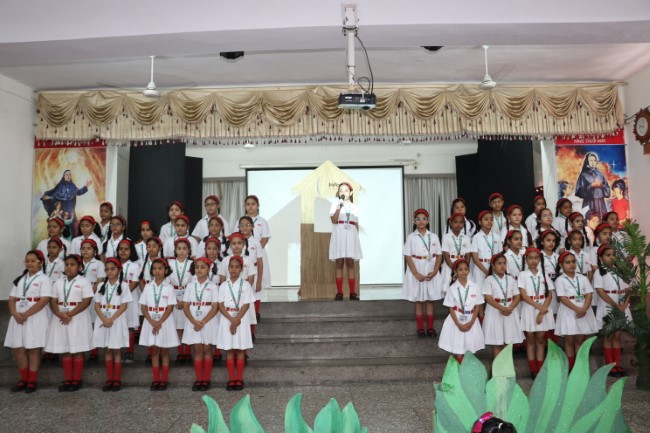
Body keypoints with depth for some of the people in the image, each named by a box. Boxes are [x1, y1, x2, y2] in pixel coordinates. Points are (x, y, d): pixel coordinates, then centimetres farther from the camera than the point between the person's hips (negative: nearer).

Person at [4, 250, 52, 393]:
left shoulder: (44, 279, -3)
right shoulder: (20, 279, 16)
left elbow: (44, 300, -14)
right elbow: (12, 299, 10)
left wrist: (26, 315, -17)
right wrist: (15, 314, -9)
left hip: (35, 319, -6)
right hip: (18, 319, 6)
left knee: (33, 349, 0)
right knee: (17, 349, 5)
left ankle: (32, 381, 10)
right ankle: (24, 379, 19)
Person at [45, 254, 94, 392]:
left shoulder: (84, 282, -5)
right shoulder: (58, 283, 10)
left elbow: (86, 301, -12)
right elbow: (53, 301, 5)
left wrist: (70, 314, -19)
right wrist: (60, 314, -14)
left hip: (78, 320, -5)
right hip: (61, 320, 5)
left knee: (77, 351, 1)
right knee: (65, 351, 9)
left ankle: (77, 380, 9)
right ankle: (68, 380, 18)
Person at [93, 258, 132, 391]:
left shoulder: (123, 285, -3)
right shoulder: (102, 285, 8)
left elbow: (124, 306, -8)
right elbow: (97, 305, 4)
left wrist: (112, 319, -18)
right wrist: (104, 319, -12)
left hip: (117, 321, -4)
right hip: (102, 321, 4)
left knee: (116, 350, 1)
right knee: (107, 350, 8)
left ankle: (117, 380, 7)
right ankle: (109, 379, 15)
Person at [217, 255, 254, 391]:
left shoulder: (245, 285, -2)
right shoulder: (223, 285, 3)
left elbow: (246, 305, -7)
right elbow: (220, 306, -3)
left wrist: (236, 321, -15)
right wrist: (232, 320, -15)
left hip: (241, 320, -1)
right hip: (227, 320, 2)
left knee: (240, 350, 4)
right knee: (229, 351, 6)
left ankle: (239, 379, 11)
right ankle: (231, 379, 13)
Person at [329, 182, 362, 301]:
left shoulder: (354, 207, 14)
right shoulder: (336, 204, 6)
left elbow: (356, 224, 15)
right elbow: (334, 220, -8)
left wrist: (356, 237, 8)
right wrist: (339, 206, -17)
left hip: (351, 235, 2)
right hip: (339, 235, -2)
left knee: (350, 264, 1)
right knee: (339, 264, -3)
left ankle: (353, 292, 2)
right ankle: (339, 293, -2)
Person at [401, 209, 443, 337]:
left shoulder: (434, 237, 4)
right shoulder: (411, 237, -2)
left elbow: (439, 255, 3)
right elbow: (408, 257, -6)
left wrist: (434, 271, -11)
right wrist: (417, 274, -14)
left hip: (431, 273, 2)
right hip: (416, 273, -1)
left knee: (430, 300, 8)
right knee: (418, 301, 6)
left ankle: (430, 327, 17)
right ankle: (420, 328, 14)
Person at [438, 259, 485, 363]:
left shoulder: (475, 287, -2)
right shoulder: (452, 288, -6)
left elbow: (477, 306, 0)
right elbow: (451, 308, -4)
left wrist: (471, 322, -9)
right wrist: (459, 324, -12)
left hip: (471, 321, 2)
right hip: (456, 321, -1)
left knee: (470, 350, 7)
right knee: (457, 353, 0)